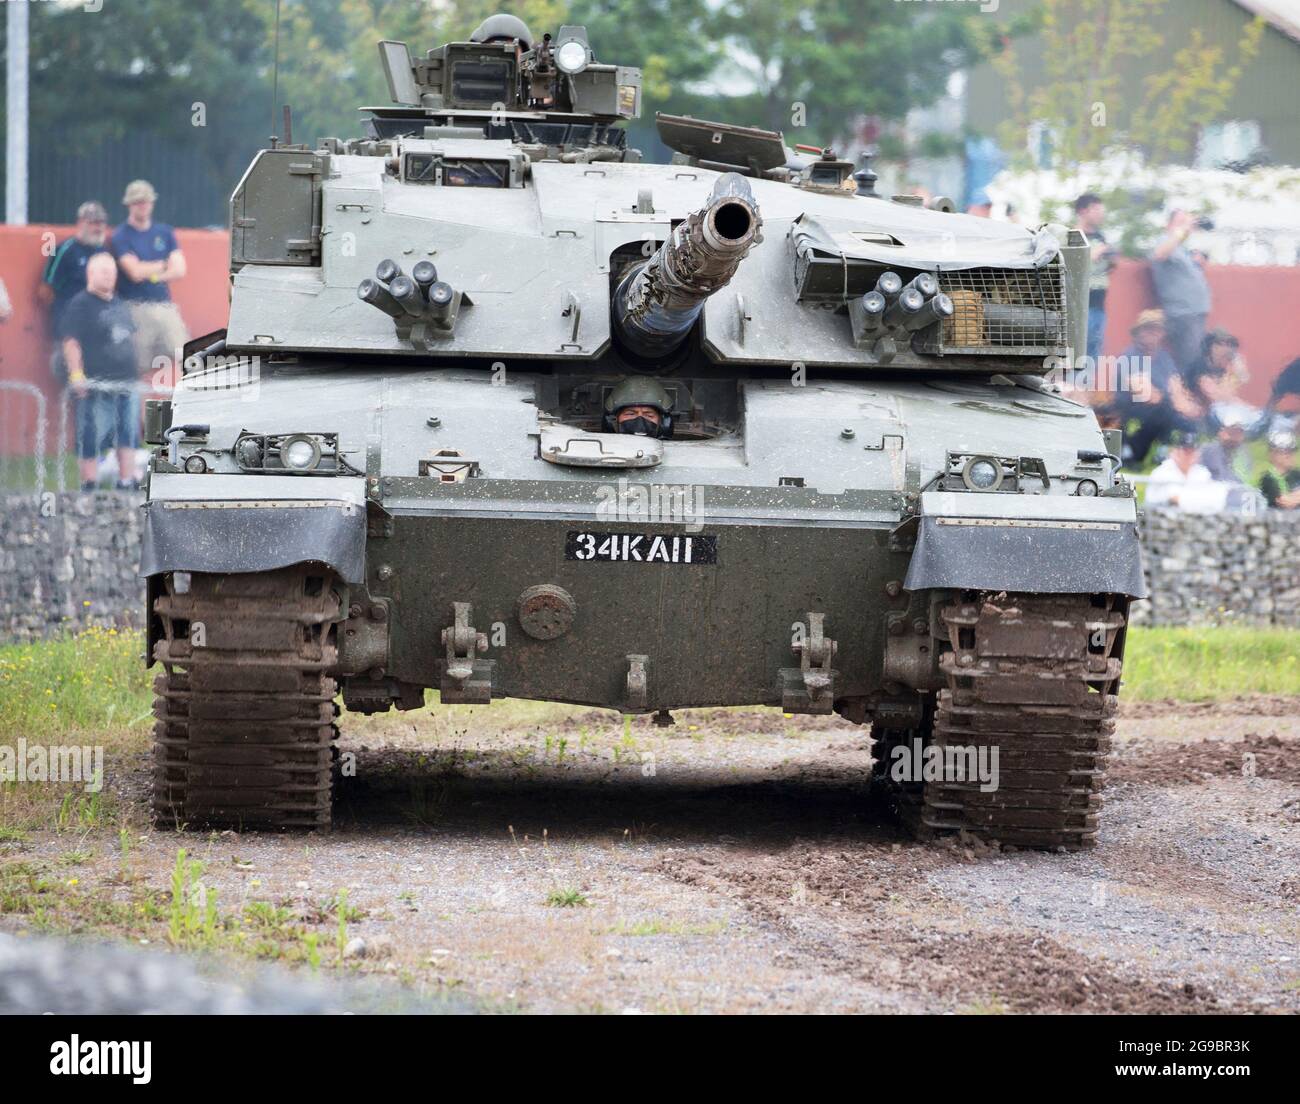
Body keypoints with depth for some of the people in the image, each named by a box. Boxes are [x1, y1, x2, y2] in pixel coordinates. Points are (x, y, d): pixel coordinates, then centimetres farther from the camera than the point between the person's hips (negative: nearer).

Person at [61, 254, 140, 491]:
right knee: (92, 439, -6)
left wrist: (132, 371, 21)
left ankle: (126, 485, 15)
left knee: (128, 436, 7)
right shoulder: (81, 304, -7)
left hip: (126, 383, 8)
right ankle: (89, 488, -1)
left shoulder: (119, 304, 16)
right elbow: (71, 342, -14)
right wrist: (76, 373, -24)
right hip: (96, 385, -7)